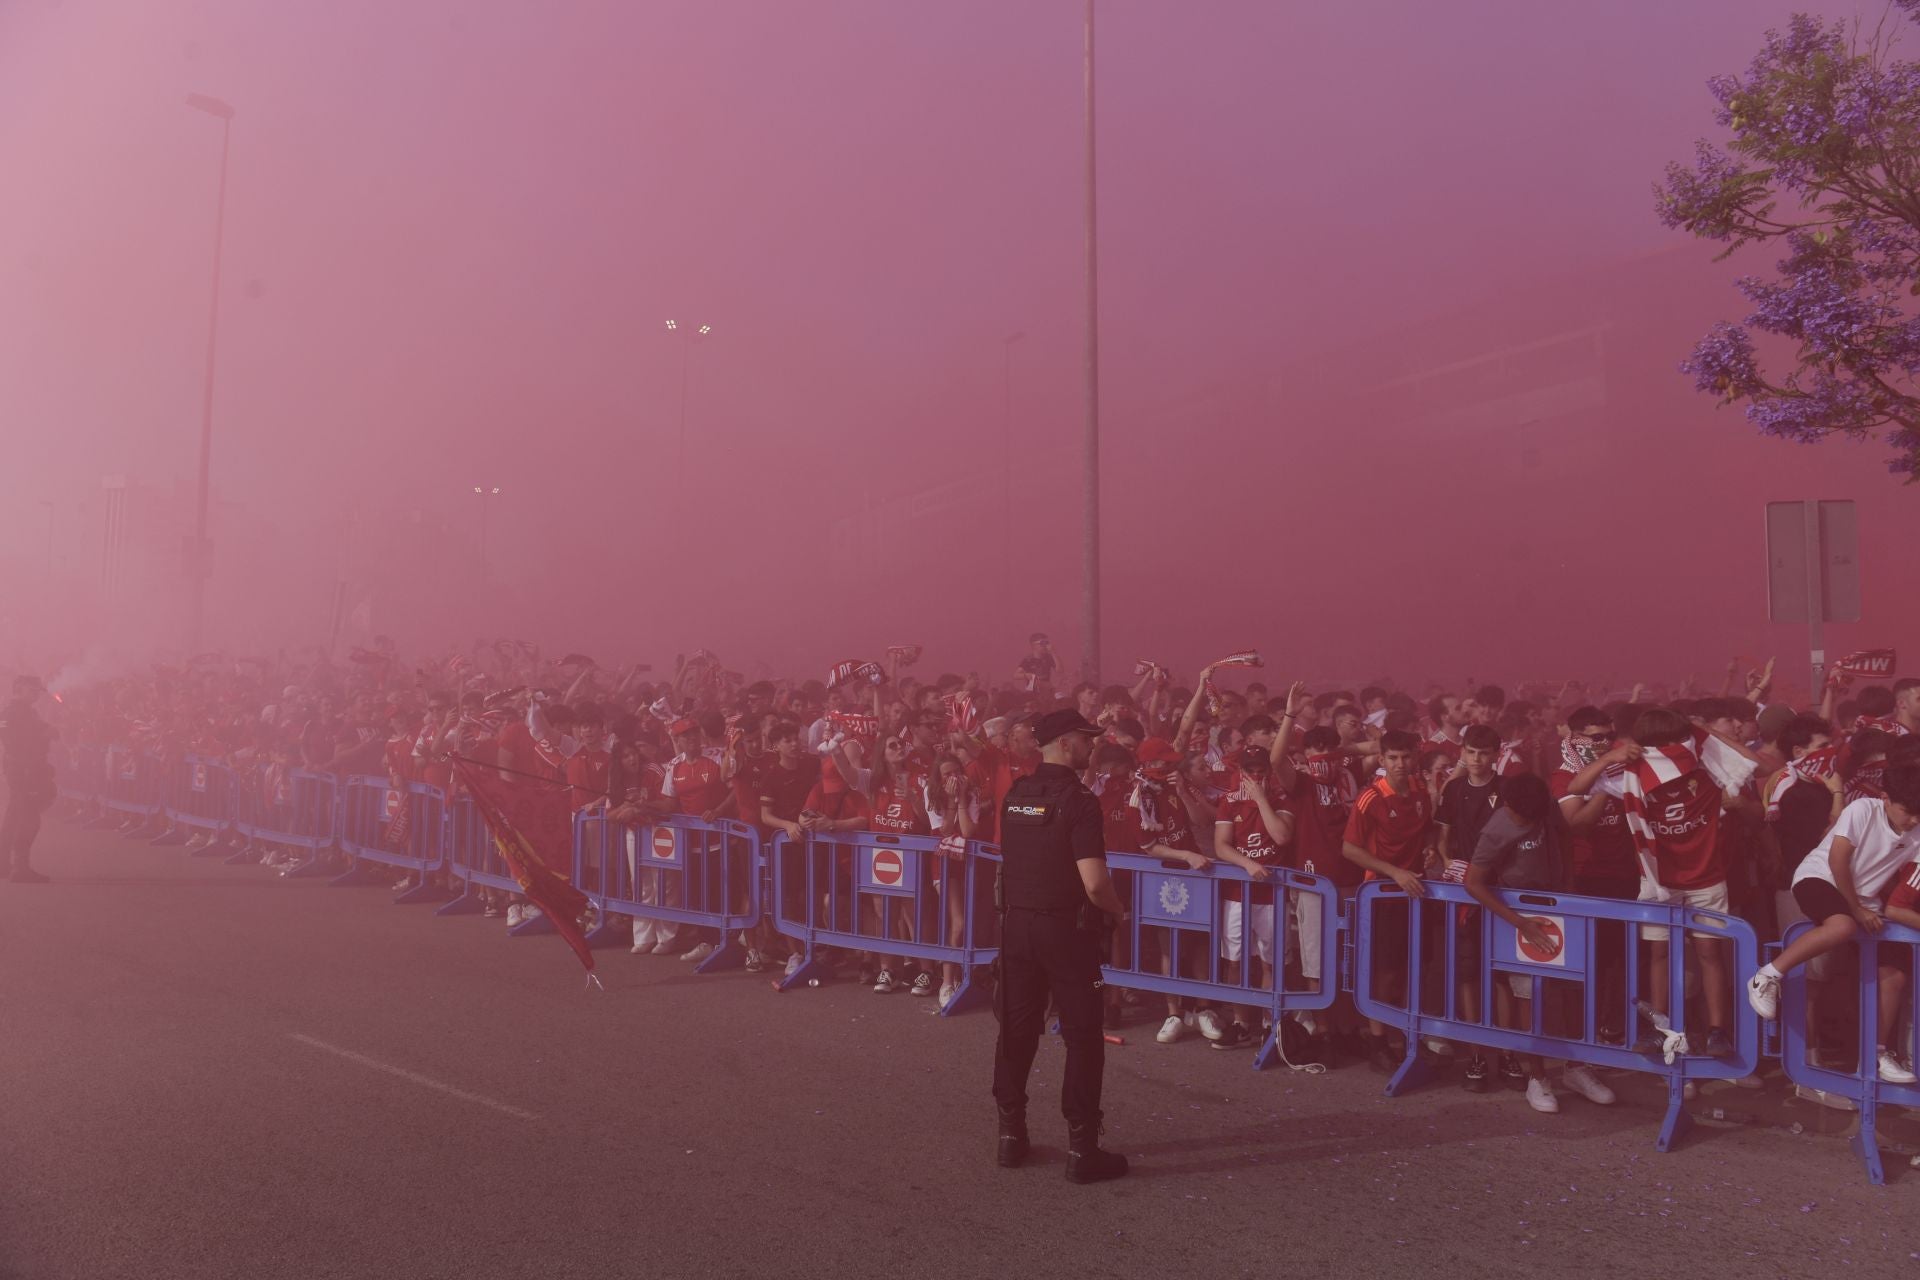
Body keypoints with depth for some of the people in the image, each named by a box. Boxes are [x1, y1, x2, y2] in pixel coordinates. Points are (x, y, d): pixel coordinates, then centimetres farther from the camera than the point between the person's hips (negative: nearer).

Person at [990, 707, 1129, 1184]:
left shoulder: (1015, 796, 4)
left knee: (1017, 1030, 14)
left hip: (1017, 923, 6)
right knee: (1082, 1038, 4)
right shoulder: (1078, 800, -17)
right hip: (1066, 927, -6)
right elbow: (1094, 882, -23)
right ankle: (1082, 1149, 7)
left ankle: (1011, 1135, 22)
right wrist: (1117, 911, -4)